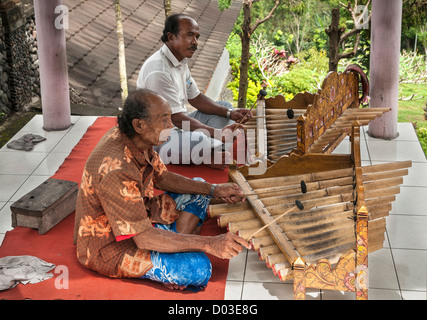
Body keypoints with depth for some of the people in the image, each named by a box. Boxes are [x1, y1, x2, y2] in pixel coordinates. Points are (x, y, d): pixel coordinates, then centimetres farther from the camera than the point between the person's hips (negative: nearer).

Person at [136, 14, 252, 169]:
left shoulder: (181, 61, 8)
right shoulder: (158, 71, -25)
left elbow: (196, 98, 15)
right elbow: (177, 118, -26)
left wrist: (230, 113, 1)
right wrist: (219, 133, -29)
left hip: (180, 127, 11)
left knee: (225, 106, 14)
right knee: (200, 142, -40)